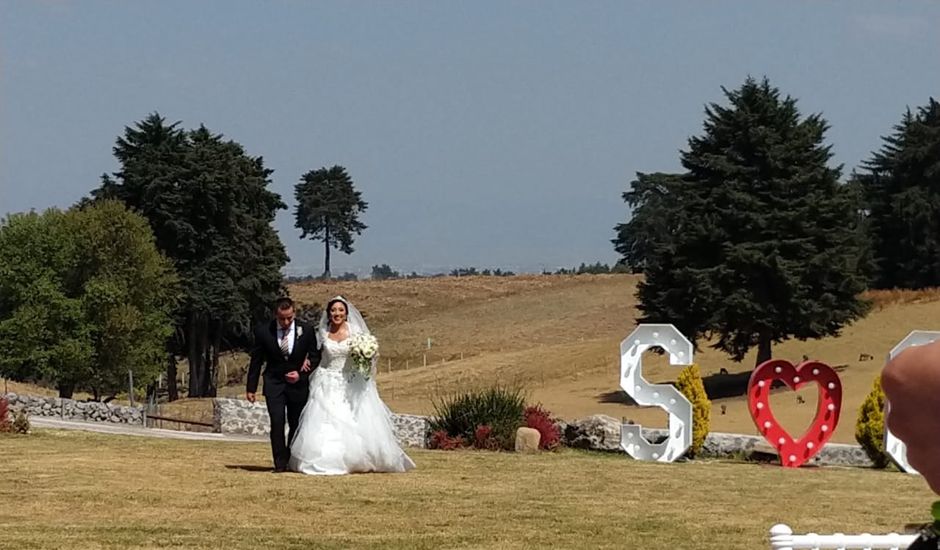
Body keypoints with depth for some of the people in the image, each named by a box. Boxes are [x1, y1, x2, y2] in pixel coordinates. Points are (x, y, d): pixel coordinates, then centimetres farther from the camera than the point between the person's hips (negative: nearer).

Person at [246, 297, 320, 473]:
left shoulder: (306, 331, -5)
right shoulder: (263, 331, -6)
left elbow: (315, 356, 5)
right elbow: (256, 361, 2)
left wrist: (301, 374, -10)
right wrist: (251, 388, 3)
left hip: (298, 384, 1)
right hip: (274, 383, -1)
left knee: (296, 424, 5)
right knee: (277, 423, -14)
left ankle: (292, 461, 17)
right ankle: (280, 463, -11)